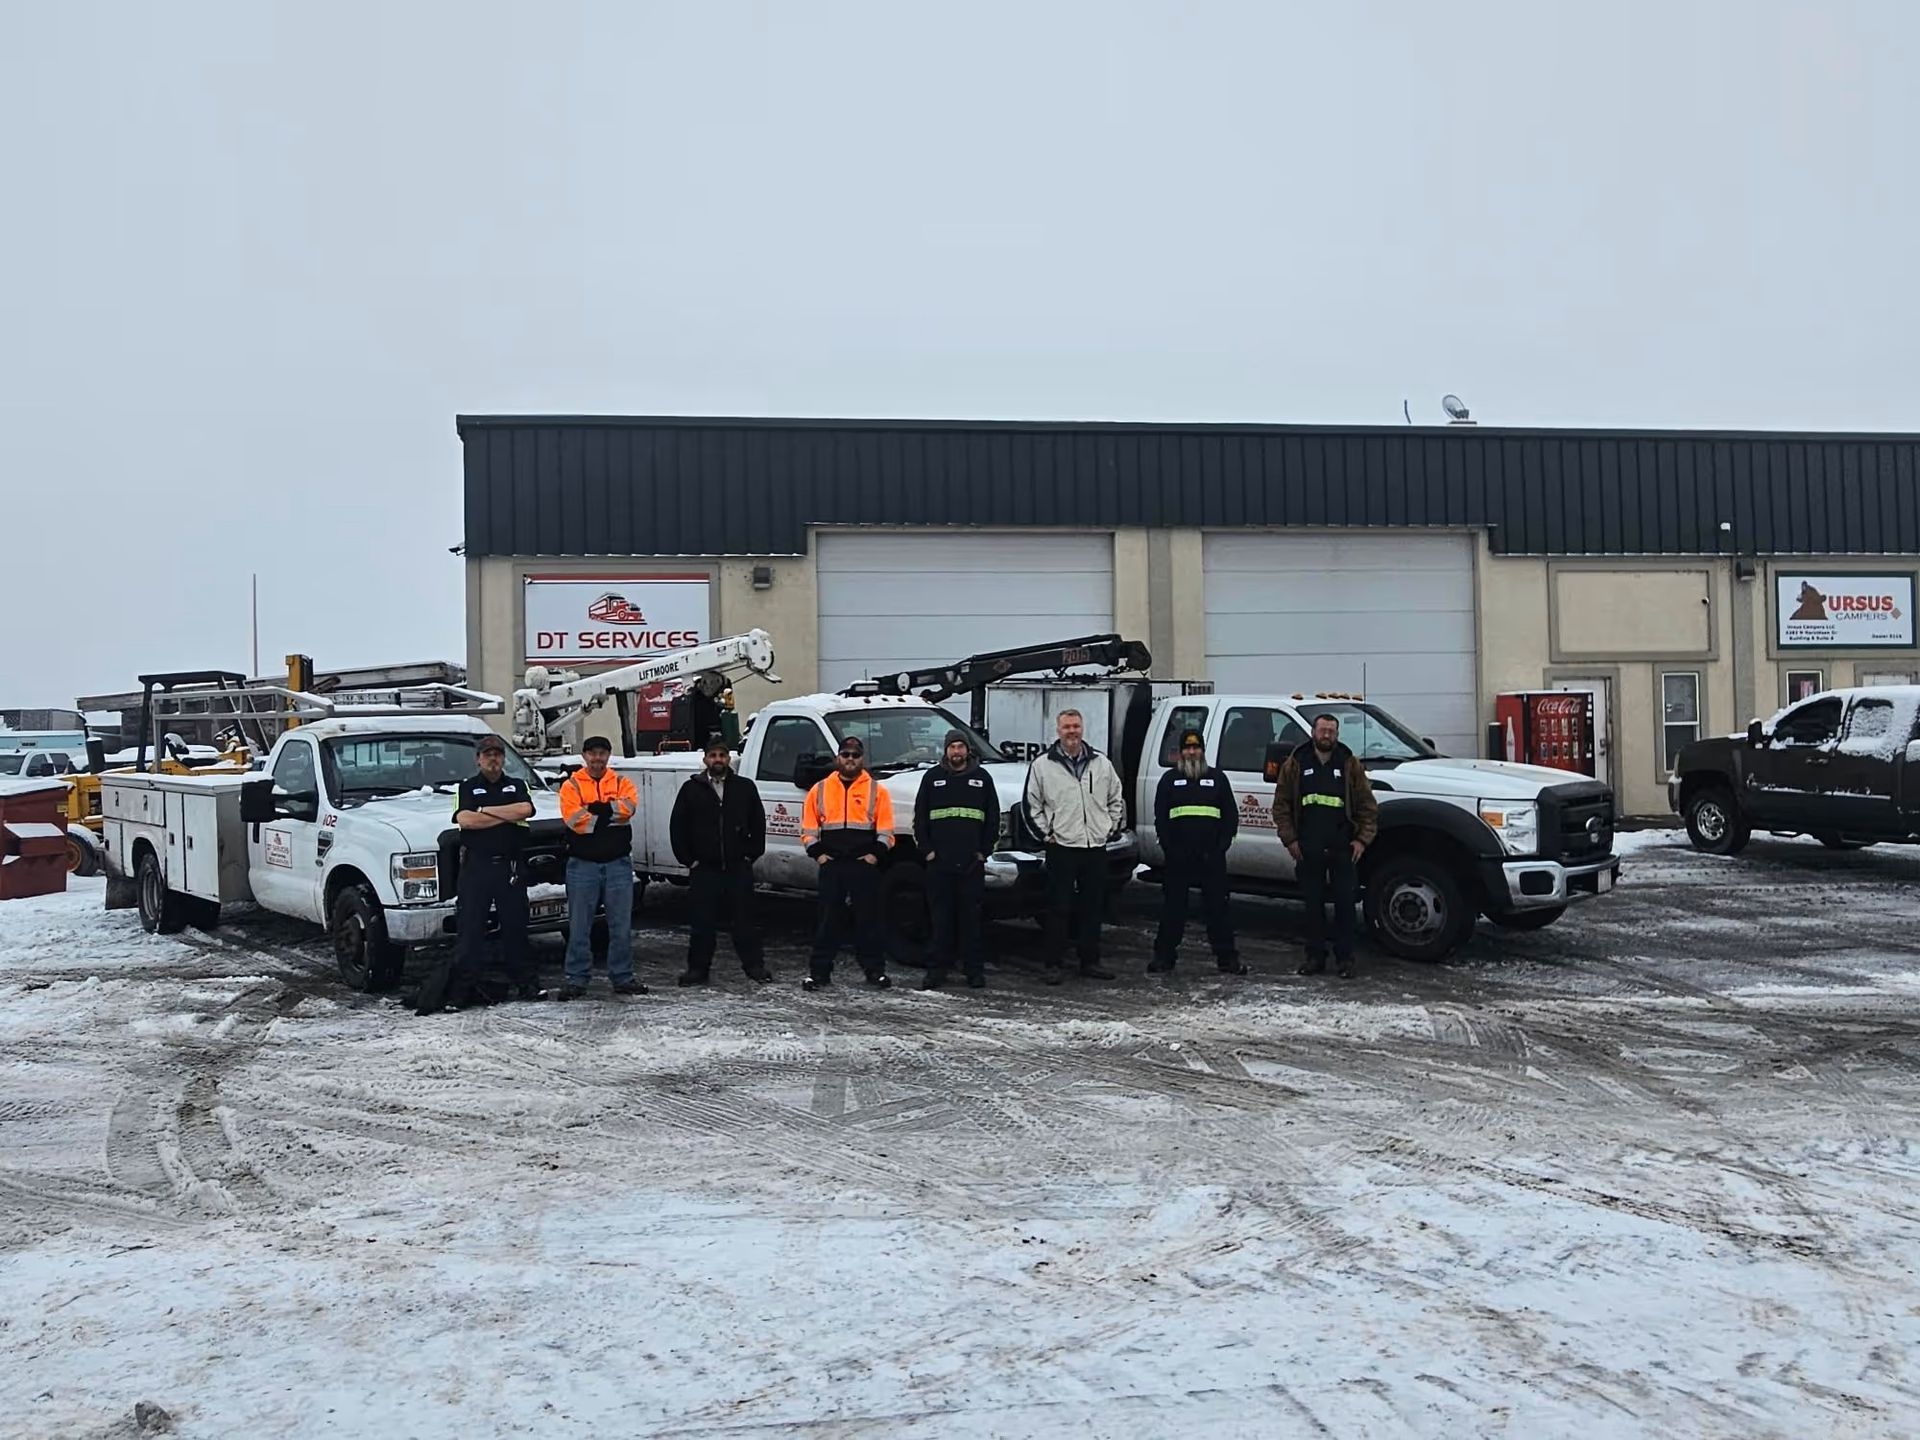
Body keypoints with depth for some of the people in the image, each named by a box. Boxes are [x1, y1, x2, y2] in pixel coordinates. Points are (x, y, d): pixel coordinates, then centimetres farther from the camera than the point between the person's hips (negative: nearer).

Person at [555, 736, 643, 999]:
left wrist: (594, 810, -14)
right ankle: (576, 979, 10)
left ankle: (623, 977, 14)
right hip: (583, 864, -1)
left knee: (622, 925, 5)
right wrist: (610, 813, -11)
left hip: (618, 863, 2)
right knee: (579, 925, 2)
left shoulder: (621, 782, 9)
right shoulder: (571, 785, 3)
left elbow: (629, 806, -12)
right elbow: (574, 820, -13)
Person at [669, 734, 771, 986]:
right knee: (703, 921, 4)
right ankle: (698, 969, 13)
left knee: (744, 918, 5)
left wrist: (752, 854, 4)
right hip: (703, 869, 0)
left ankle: (754, 965, 14)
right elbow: (677, 827, 7)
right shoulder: (691, 789, 5)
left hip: (739, 868, 0)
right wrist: (688, 859, 1)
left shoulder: (745, 787, 7)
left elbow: (758, 824, 12)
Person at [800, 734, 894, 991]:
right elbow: (808, 828, 9)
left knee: (869, 919, 3)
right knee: (828, 920, 3)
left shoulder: (877, 790, 5)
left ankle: (875, 970, 10)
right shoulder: (820, 790, 9)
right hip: (831, 865, 1)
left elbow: (886, 830, 3)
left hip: (865, 865, -1)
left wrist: (875, 854, -8)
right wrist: (817, 853, -1)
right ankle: (819, 972, 8)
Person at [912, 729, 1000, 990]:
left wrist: (984, 851, 2)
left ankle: (975, 970, 9)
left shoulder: (982, 778, 10)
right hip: (939, 862, 0)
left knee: (971, 917, 3)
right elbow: (920, 817, 9)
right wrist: (926, 849, 0)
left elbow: (993, 818, 11)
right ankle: (937, 969, 7)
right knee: (940, 918, 1)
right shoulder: (932, 777, 9)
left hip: (972, 863, 0)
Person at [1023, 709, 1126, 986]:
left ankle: (1090, 962, 19)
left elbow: (1117, 799, 18)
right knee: (1059, 908, -2)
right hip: (1061, 848, -3)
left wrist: (1112, 828, 9)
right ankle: (1053, 965, 4)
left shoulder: (1101, 763, 9)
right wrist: (1046, 833, -2)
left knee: (1092, 907, 9)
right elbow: (1032, 805, 4)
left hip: (1096, 848, 3)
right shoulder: (1042, 765, 0)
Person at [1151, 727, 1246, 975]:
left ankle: (1227, 958, 8)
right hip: (1178, 858, 0)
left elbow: (1231, 817, 10)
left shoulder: (1218, 778, 12)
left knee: (1218, 906, 2)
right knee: (1172, 907, 3)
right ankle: (1163, 957, 9)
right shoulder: (1170, 779, 11)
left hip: (1212, 857, 0)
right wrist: (1169, 848, -5)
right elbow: (1160, 818, 6)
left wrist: (1220, 847, -3)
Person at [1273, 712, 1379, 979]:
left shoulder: (1350, 764, 5)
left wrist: (1363, 839, -5)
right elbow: (1281, 805, 5)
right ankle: (1315, 957, 14)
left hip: (1342, 847, 0)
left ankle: (1345, 959, 8)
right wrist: (1290, 839, -3)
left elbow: (1368, 805, 5)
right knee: (1313, 904, 6)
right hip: (1308, 849, 0)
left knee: (1345, 904, 1)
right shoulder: (1295, 764, 5)